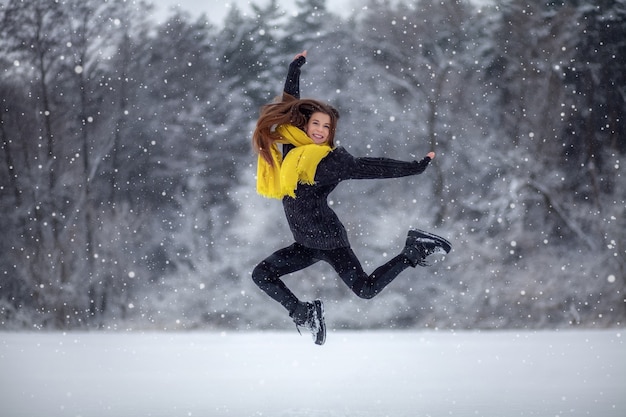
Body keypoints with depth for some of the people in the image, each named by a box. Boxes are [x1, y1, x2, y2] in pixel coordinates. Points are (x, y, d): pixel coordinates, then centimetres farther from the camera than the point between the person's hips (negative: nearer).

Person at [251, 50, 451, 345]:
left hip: (330, 241, -6)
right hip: (306, 244, 6)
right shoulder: (291, 145, 1)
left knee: (366, 289, -7)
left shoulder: (332, 161, -13)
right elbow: (289, 107, 15)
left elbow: (374, 168, -8)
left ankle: (412, 254, 11)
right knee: (261, 275, 3)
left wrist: (416, 167, -7)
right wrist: (295, 68, 22)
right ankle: (304, 314, 9)